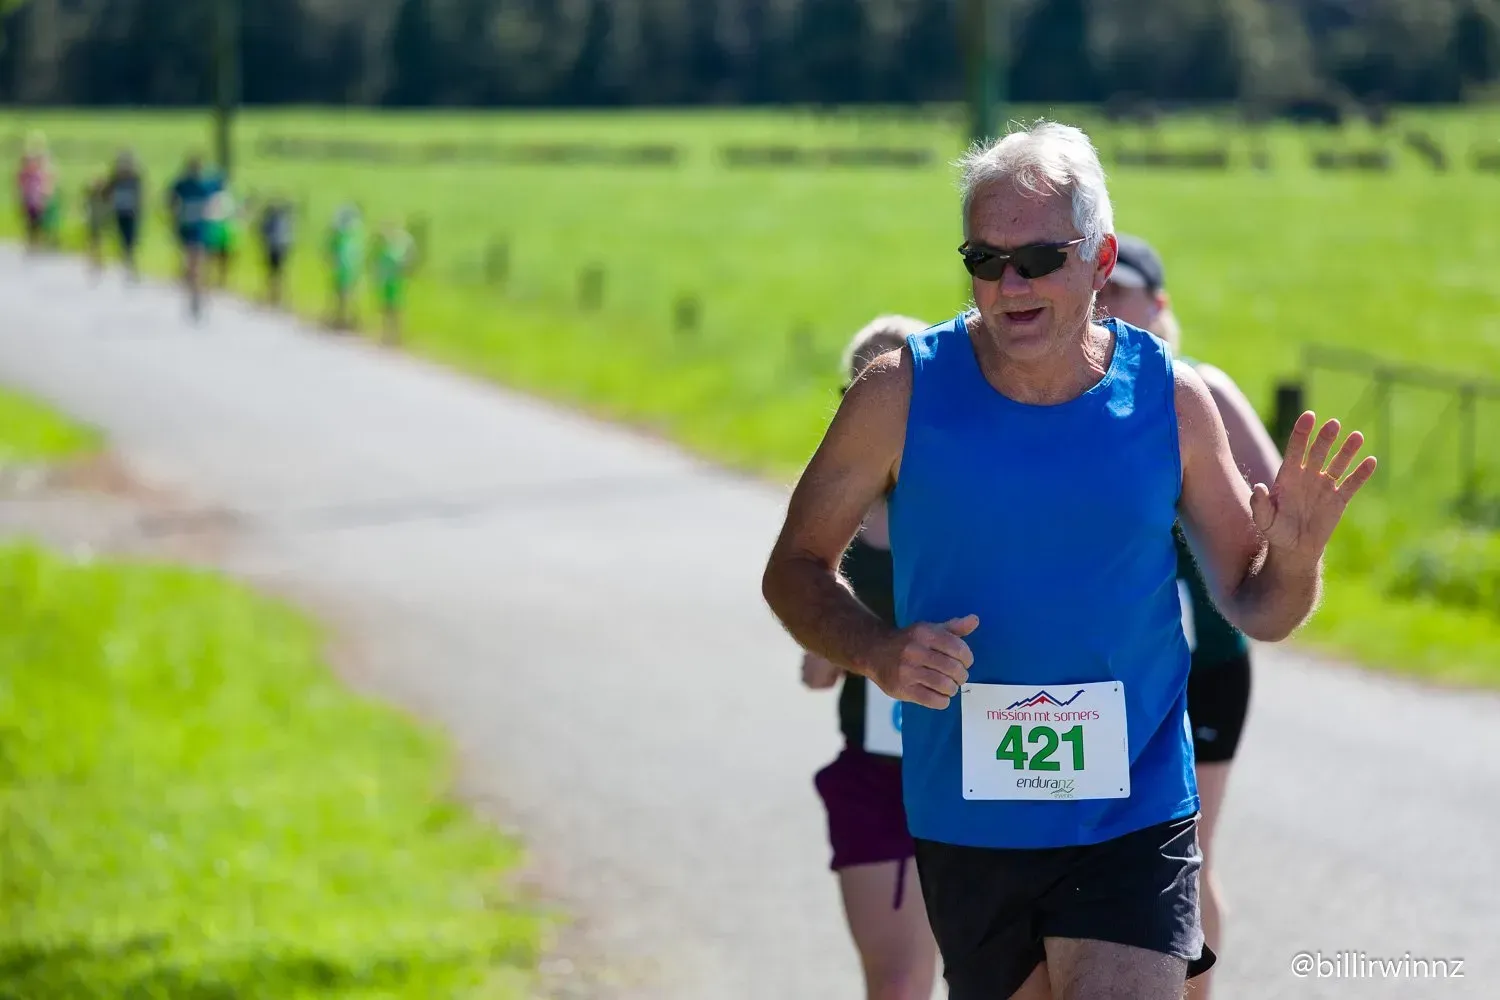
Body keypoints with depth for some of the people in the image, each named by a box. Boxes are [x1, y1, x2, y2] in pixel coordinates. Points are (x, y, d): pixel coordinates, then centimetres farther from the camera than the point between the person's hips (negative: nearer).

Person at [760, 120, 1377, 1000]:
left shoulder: (1172, 401, -3)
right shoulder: (902, 394, -5)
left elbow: (1256, 612, 6)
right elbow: (796, 568, 3)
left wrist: (1294, 558, -17)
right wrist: (877, 652, -16)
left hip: (1133, 820, -1)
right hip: (964, 822, 1)